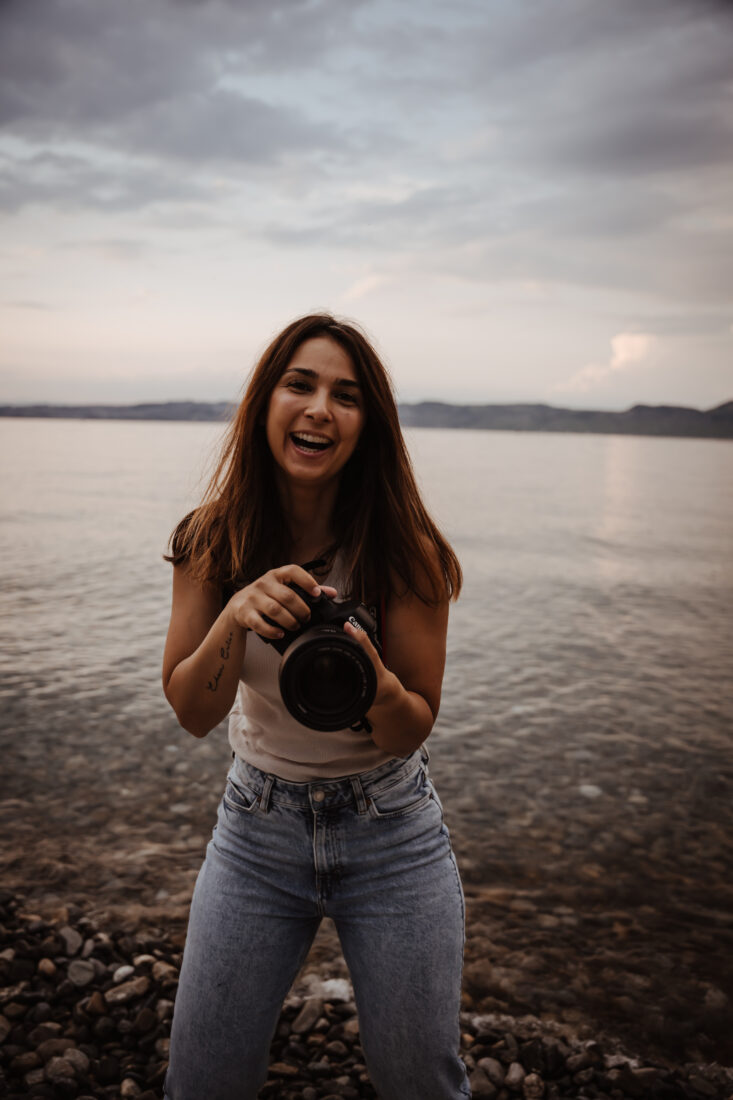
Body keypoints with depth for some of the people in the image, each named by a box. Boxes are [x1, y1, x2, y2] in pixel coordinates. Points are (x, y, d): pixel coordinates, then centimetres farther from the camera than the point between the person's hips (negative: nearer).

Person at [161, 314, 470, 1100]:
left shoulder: (402, 551, -16)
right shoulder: (213, 539, -10)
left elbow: (414, 731, -12)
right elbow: (191, 713, -11)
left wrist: (377, 686, -36)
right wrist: (235, 615, -31)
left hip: (391, 833, -1)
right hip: (257, 825, 2)